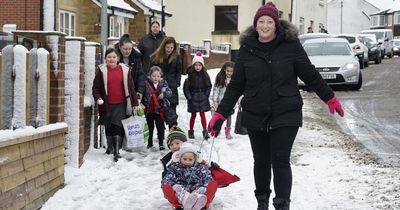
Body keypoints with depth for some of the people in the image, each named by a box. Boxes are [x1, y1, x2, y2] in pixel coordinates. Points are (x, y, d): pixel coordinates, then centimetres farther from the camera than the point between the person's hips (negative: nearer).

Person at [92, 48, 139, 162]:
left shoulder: (124, 70, 2)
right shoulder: (102, 70, 1)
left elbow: (131, 87, 5)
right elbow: (95, 87, 3)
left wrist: (135, 103, 4)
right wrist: (98, 98, -15)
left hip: (120, 104, -1)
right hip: (107, 104, 2)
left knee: (117, 126, -13)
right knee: (108, 127, 15)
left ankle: (117, 151, -12)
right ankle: (110, 147, 36)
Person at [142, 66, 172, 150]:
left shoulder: (163, 84, -2)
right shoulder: (146, 84, -7)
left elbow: (169, 92, -8)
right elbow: (142, 95, -2)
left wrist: (164, 94, -28)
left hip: (159, 110, 0)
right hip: (149, 110, 0)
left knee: (160, 127, 2)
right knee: (150, 127, 15)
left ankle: (161, 143, 11)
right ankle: (150, 143, 29)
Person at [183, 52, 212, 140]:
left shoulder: (205, 75, -2)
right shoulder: (190, 76, -9)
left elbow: (209, 86, 7)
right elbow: (186, 88, -4)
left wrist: (206, 95, 0)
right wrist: (189, 97, -7)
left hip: (203, 99, 1)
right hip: (193, 99, -1)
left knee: (202, 114, 2)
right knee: (193, 115, 8)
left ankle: (205, 132, 6)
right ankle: (191, 131, 21)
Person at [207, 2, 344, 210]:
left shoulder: (290, 45, -6)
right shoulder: (247, 49, 0)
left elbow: (310, 74, 3)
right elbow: (236, 85, 4)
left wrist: (330, 98, 7)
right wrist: (220, 114, 2)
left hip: (285, 115, -3)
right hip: (255, 116, 3)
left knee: (280, 161, -8)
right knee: (261, 161, 14)